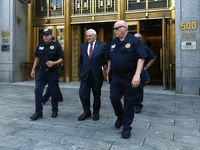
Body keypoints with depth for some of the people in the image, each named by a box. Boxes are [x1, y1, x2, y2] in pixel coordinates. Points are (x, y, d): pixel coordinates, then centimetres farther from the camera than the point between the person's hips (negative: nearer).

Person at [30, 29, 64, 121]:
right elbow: (37, 58, 17)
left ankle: (54, 110, 23)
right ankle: (38, 112, 4)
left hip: (53, 72, -3)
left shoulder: (56, 46, -3)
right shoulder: (40, 45, 10)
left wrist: (54, 63, -22)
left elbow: (61, 59, -4)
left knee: (54, 92, 5)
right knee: (37, 91, -5)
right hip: (41, 72, 3)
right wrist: (33, 69, 13)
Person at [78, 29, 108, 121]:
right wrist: (81, 71, 8)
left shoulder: (102, 45, -2)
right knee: (83, 94, -2)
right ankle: (86, 112, 18)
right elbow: (80, 61, 16)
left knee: (97, 95, 9)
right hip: (85, 75, 3)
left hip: (97, 75, -3)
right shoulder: (83, 46, 9)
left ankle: (96, 113, 27)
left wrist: (103, 69, -9)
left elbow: (106, 60, -1)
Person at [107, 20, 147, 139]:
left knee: (129, 103, 3)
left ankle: (126, 127, 18)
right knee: (114, 99, 6)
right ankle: (120, 117, 36)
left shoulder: (134, 41, -6)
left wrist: (137, 75, -23)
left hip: (130, 79, -5)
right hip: (116, 78, 5)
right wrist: (108, 73, 16)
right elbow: (110, 59, 19)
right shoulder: (113, 43, 12)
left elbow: (141, 58, -13)